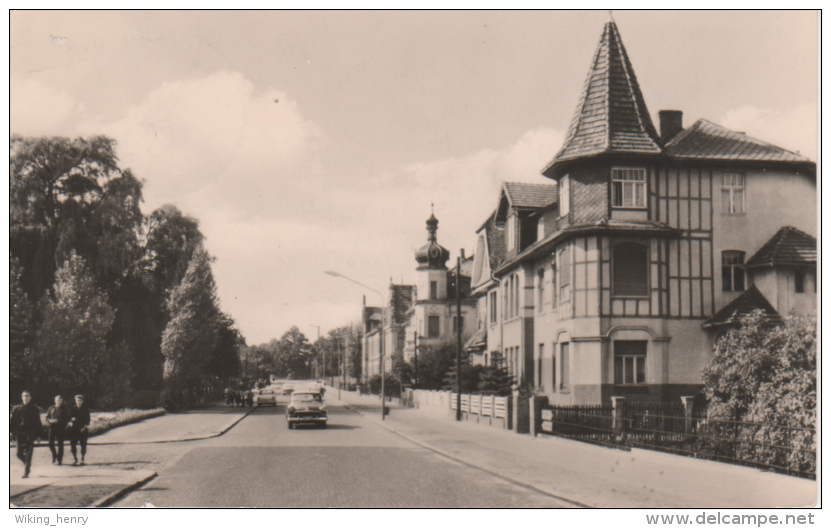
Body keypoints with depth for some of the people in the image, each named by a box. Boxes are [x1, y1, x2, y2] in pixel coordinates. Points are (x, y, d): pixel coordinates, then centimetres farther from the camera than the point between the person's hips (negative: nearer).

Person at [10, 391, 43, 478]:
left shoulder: (34, 409, 5)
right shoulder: (17, 408, 9)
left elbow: (38, 422, 7)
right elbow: (12, 421, 9)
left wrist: (39, 434, 4)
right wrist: (11, 431, -1)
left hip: (30, 434, -2)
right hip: (20, 434, 2)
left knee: (28, 454, -7)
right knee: (19, 454, 1)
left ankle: (26, 472, -3)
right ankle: (28, 464, 29)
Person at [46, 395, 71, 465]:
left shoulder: (65, 409, 2)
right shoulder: (51, 408, 12)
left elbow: (67, 419, -4)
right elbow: (47, 417, 13)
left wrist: (57, 420, -16)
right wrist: (50, 421, -10)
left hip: (61, 428, -3)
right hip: (52, 427, 3)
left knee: (60, 444, -1)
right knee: (51, 443, -2)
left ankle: (60, 460, 6)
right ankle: (54, 456, 25)